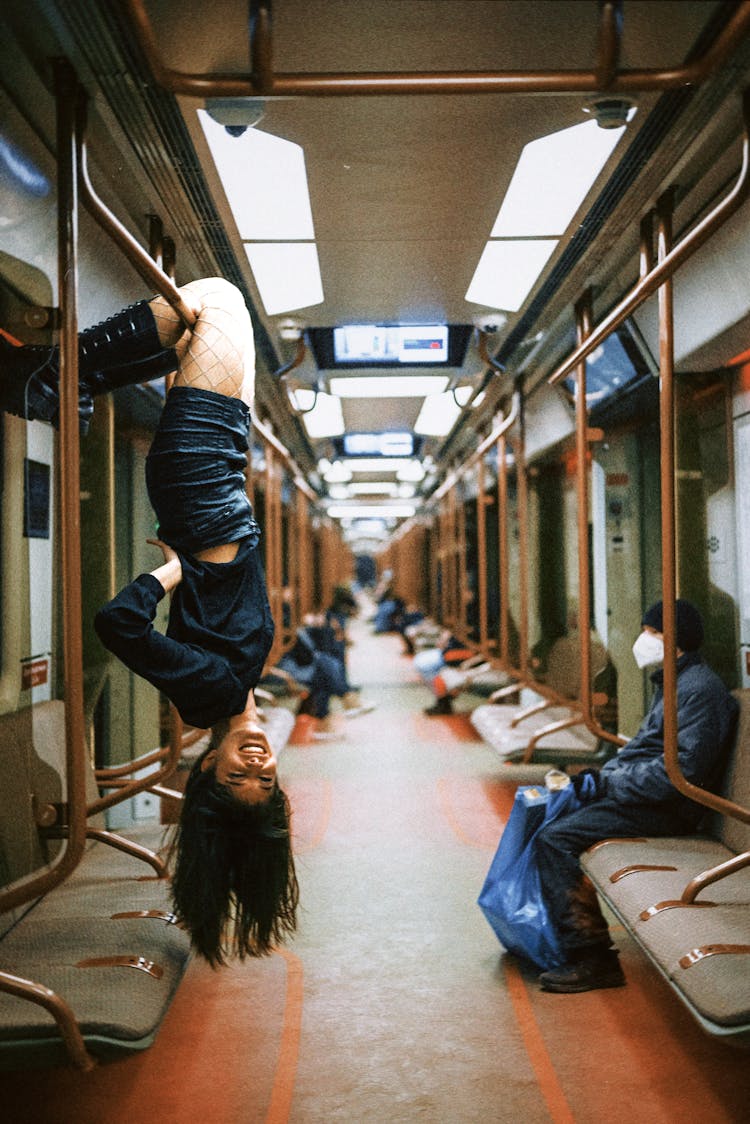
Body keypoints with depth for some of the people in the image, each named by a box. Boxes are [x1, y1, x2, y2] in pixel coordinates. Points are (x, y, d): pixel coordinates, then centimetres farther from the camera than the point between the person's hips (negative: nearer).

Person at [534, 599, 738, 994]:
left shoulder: (701, 690, -16)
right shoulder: (672, 682, 17)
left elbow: (685, 768, -25)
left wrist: (611, 783, -18)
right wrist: (602, 775, 6)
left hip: (667, 810, -11)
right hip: (636, 794, 11)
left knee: (554, 838, -20)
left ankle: (591, 958, -15)